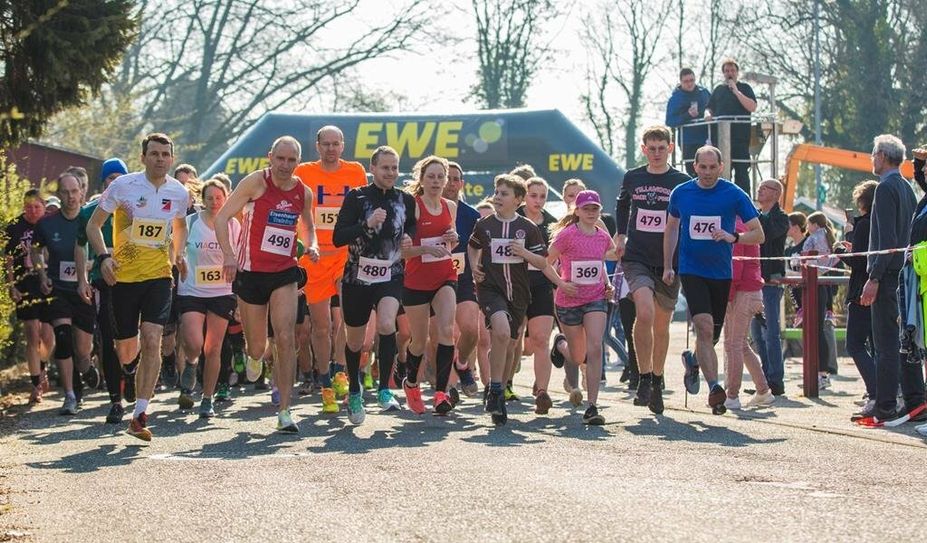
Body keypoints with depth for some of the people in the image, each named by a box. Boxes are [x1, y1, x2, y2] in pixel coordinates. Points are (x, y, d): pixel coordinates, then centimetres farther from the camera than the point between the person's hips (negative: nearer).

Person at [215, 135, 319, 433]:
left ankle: (284, 411, -12)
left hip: (284, 274, 2)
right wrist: (228, 254, -23)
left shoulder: (304, 193, 5)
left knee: (285, 339, -14)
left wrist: (311, 245, 2)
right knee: (256, 349, 6)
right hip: (250, 273, -2)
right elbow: (222, 217, -9)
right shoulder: (256, 182, -8)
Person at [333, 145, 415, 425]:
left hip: (391, 276, 1)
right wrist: (367, 225, -28)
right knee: (354, 341, 11)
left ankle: (384, 389, -14)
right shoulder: (356, 198, -6)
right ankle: (354, 393, 36)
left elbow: (412, 226, 23)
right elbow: (338, 238, -14)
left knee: (386, 325, -27)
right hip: (357, 277, -1)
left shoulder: (406, 200, 3)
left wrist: (409, 239, 0)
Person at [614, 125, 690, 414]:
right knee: (645, 313, -23)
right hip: (637, 258, -1)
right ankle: (644, 379, -15)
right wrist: (621, 235, 18)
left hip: (669, 261, 1)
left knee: (662, 325, 9)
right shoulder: (632, 178, 6)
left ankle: (657, 381, 27)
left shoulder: (682, 182, 0)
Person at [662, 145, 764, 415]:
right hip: (691, 271, -1)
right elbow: (671, 228, 18)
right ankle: (714, 387, -23)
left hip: (722, 273, 1)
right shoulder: (681, 193, 1)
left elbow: (758, 234, -1)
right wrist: (667, 266, 14)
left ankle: (693, 360, 37)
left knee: (711, 336, 9)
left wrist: (733, 237, -20)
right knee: (705, 328, -19)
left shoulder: (734, 195, -4)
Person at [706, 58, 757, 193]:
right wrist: (708, 115, -4)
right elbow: (710, 109, 20)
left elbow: (752, 107, -7)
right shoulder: (718, 90, 17)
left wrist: (736, 91, -11)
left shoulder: (744, 88, 7)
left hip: (740, 137, -4)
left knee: (741, 171, -6)